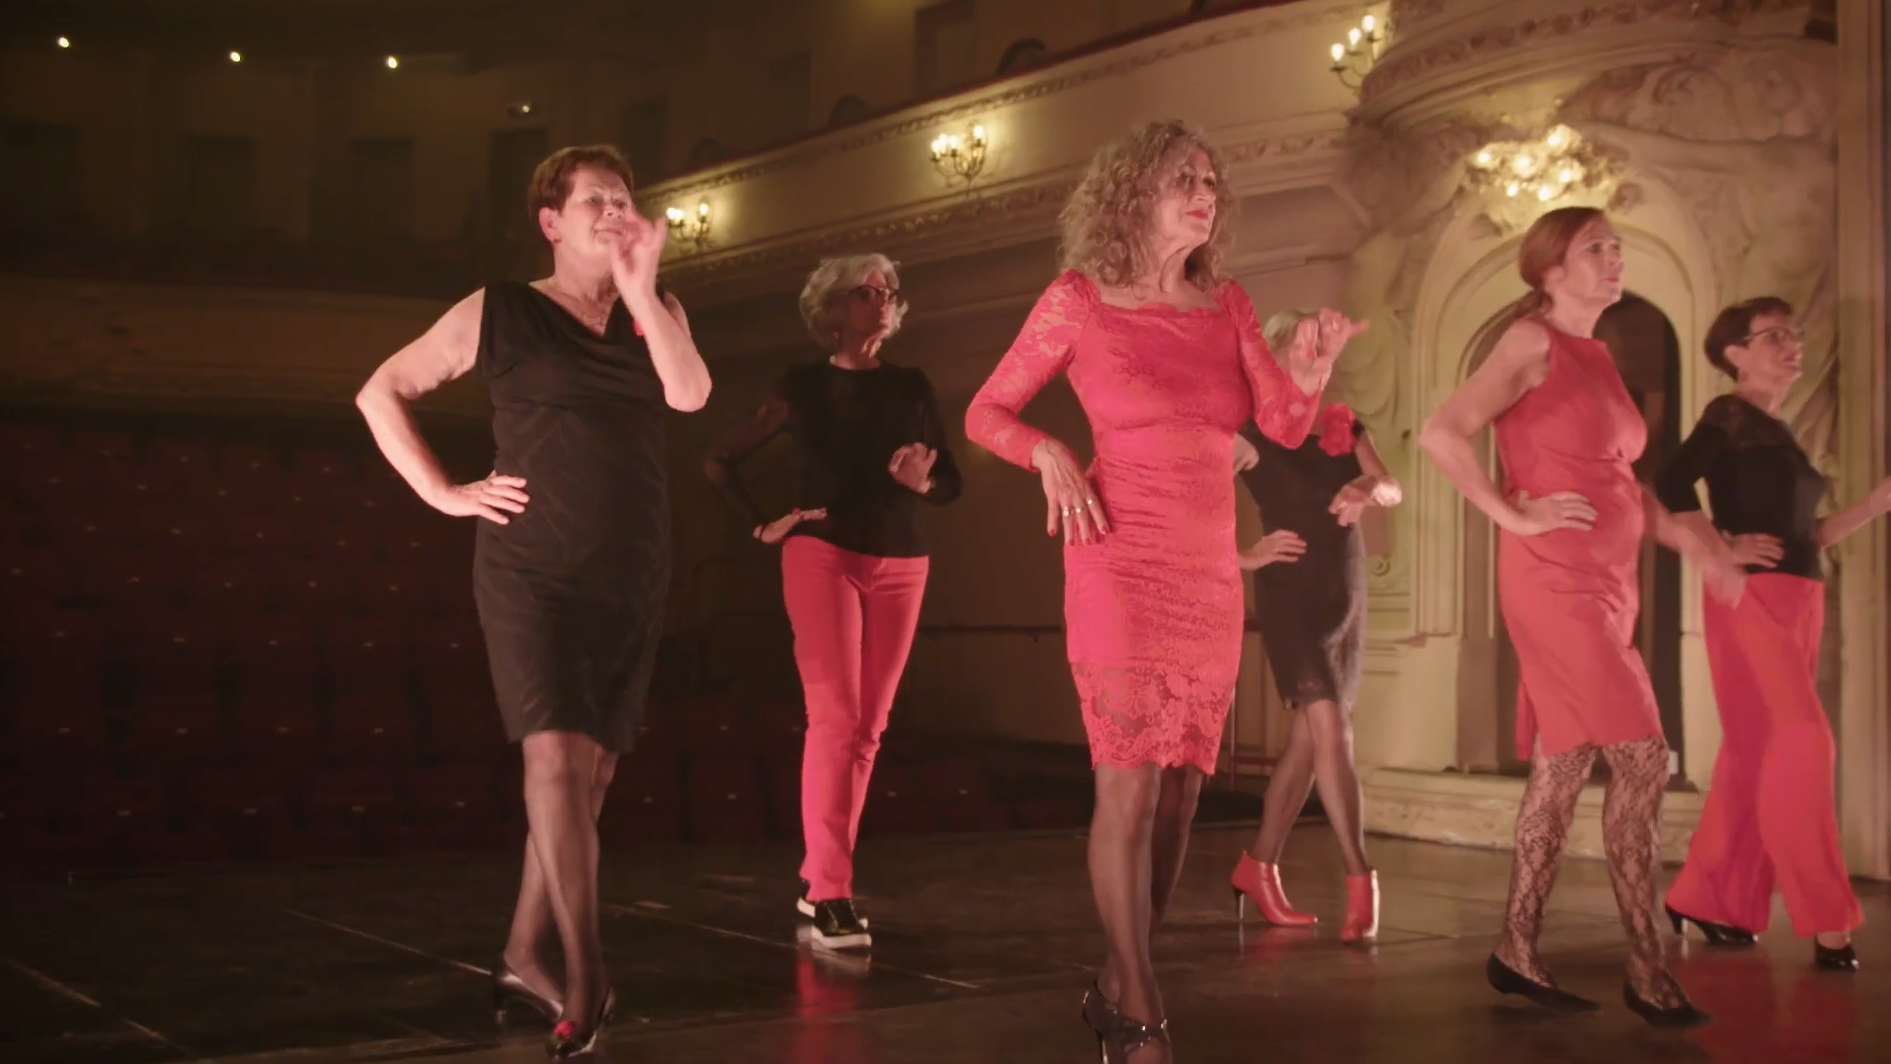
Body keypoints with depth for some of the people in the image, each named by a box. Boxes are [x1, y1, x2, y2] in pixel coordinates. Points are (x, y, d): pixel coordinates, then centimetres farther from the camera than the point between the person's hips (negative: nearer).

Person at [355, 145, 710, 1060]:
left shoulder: (655, 313, 13)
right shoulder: (499, 312, 3)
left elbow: (689, 393, -8)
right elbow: (381, 392, 5)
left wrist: (639, 285, -12)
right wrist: (444, 493, -3)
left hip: (631, 583, 4)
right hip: (530, 574, -4)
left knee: (589, 774, 7)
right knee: (555, 755, -18)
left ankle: (523, 958, 21)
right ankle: (585, 982, -17)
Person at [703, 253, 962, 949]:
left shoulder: (910, 388, 9)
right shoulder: (802, 388, 3)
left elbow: (951, 483, 9)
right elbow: (719, 462, 10)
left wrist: (922, 482, -12)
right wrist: (761, 526, 2)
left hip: (899, 564, 4)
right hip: (822, 554, -3)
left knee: (868, 727, 3)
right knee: (835, 716, -16)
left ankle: (817, 879, 13)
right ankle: (830, 895, -18)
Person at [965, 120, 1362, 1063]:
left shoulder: (1226, 305, 10)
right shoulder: (1078, 302, -2)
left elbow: (1282, 427, 3)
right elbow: (986, 413, 3)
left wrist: (1307, 375, -17)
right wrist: (1050, 454, -15)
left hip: (1212, 575, 5)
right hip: (1122, 566, -5)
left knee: (1180, 792, 7)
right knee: (1131, 785, -9)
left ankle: (1115, 986, 21)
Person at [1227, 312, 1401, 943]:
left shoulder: (1345, 426, 12)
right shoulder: (1253, 430, -6)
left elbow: (1394, 490, 0)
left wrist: (1369, 490, -22)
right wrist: (1244, 557, -13)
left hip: (1346, 597, 6)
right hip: (1291, 594, -6)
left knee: (1307, 739, 10)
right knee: (1330, 728, -17)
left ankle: (1257, 868, 22)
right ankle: (1360, 880, -15)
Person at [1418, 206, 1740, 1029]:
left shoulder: (1598, 357, 17)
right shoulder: (1534, 343, -7)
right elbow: (1442, 433, -18)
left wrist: (1689, 542, 15)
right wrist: (1513, 514, -15)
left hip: (1605, 583, 8)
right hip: (1554, 580, -8)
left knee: (1565, 763, 9)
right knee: (1642, 757, -10)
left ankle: (1517, 951, 16)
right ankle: (1647, 968, -3)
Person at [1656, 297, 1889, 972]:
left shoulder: (1778, 433, 20)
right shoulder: (1730, 415, -4)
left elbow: (1802, 536, 19)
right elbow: (1671, 483, -19)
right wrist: (1725, 549, -15)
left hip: (1798, 601, 9)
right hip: (1754, 598, -9)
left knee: (1756, 754, 8)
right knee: (1801, 743, -14)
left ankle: (1706, 897, 16)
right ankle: (1824, 918, -13)